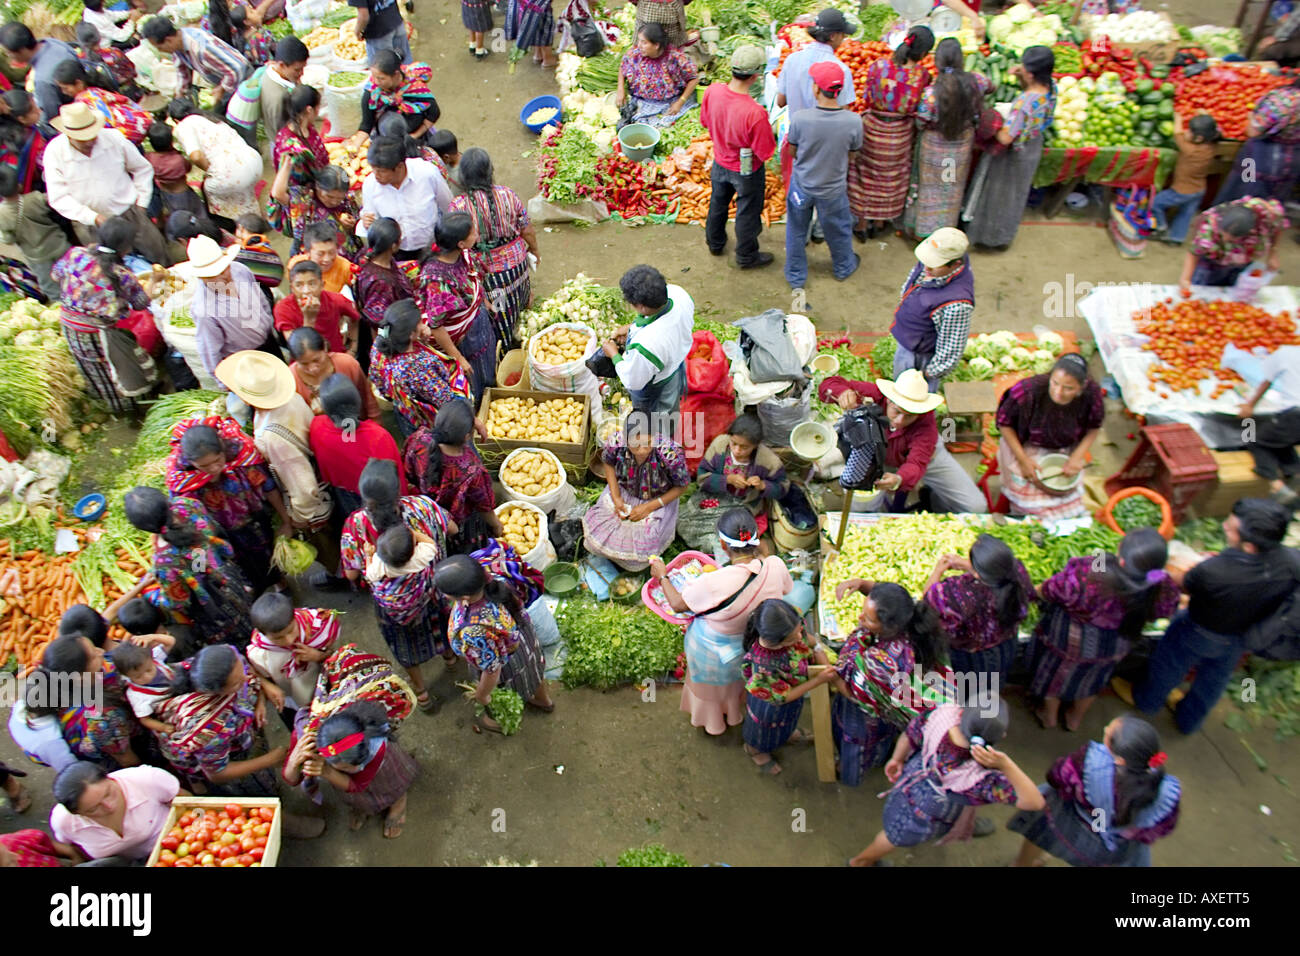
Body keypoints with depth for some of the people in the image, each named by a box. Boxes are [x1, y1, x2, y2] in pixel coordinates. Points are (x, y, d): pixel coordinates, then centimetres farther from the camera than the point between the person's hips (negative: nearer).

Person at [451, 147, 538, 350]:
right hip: (516, 263, 3)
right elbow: (527, 230, -5)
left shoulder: (457, 207, -25)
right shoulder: (507, 194, -17)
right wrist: (535, 250, 15)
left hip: (485, 271, -3)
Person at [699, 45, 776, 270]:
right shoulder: (755, 113, -38)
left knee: (718, 203, 30)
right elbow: (766, 153, -26)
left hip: (720, 162, 5)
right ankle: (746, 256, 41)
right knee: (747, 213, 19)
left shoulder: (712, 91, -22)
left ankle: (715, 243, 54)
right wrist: (769, 131, -8)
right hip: (747, 171, -5)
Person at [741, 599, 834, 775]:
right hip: (771, 705, -5)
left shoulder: (792, 623, -34)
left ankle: (788, 733, 73)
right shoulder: (764, 666, -48)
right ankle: (755, 750, 64)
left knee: (787, 721, 39)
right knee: (765, 731, 30)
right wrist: (819, 680, -30)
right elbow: (783, 697, -29)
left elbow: (808, 640, -9)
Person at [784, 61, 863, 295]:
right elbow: (853, 151, -6)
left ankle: (796, 277, 39)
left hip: (802, 186, 0)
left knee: (796, 231, 23)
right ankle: (843, 267, 51)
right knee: (838, 229, 26)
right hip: (832, 189, 0)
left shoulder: (799, 118, -27)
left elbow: (792, 152, -11)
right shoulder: (853, 121, -25)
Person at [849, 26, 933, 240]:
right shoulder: (922, 74, -16)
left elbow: (867, 97, -8)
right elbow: (922, 106, -7)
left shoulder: (879, 65, -17)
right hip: (901, 133, 0)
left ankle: (863, 223, 26)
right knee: (891, 176, 21)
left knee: (866, 174, 17)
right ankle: (880, 222, 35)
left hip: (873, 128, 0)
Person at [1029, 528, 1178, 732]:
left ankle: (1049, 714, 56)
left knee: (1055, 672, 29)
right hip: (1113, 648, 3)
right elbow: (1166, 610, -7)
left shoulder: (1087, 576, -42)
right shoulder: (1164, 590, -31)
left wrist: (1039, 591, 1)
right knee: (1092, 677, 34)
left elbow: (1048, 592, -23)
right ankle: (1076, 718, 60)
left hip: (1068, 638, -3)